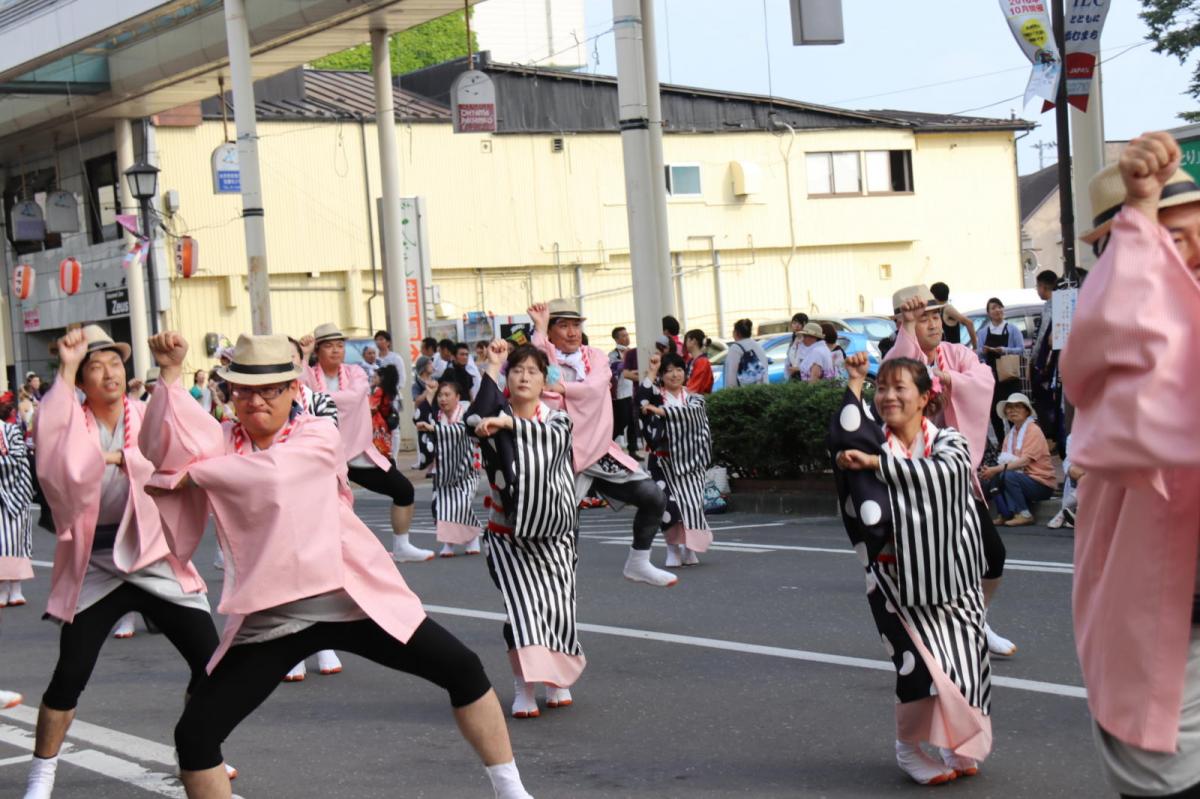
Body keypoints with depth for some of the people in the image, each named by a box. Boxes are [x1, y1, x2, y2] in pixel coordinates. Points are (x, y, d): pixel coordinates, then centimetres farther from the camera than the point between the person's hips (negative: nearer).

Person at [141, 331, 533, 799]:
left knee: (463, 671, -2)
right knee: (194, 734, -6)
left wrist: (188, 474, -12)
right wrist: (170, 374, -24)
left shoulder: (320, 435, -2)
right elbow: (166, 445, -16)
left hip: (354, 602, -1)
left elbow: (266, 471, -18)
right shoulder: (218, 442, 5)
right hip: (270, 619, 2)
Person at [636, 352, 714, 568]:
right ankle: (672, 548, -3)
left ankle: (689, 548, 4)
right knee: (670, 501, -12)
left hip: (689, 459, 1)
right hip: (664, 459, -1)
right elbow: (641, 399, -18)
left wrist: (660, 410, -20)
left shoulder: (694, 399, 10)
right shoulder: (656, 396, 5)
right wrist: (651, 371, -13)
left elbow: (689, 412, -12)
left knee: (692, 501, -7)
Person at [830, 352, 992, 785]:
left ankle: (957, 745, 25)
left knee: (961, 659, 3)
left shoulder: (948, 441, 1)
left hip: (949, 575, 1)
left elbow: (941, 471, -21)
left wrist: (876, 462, -28)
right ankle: (908, 749, 8)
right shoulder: (874, 441, 4)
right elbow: (844, 438, -17)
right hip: (899, 578, -1)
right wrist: (855, 382, -10)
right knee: (922, 663, -12)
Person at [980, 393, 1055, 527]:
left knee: (1007, 476, -29)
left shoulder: (1033, 430, -10)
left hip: (1042, 484, -7)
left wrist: (996, 469, -26)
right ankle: (1006, 515, -10)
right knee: (991, 479, -12)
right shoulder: (1010, 434, 12)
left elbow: (1025, 461, -21)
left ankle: (1024, 514, -18)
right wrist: (991, 470, -21)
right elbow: (1003, 461, 2)